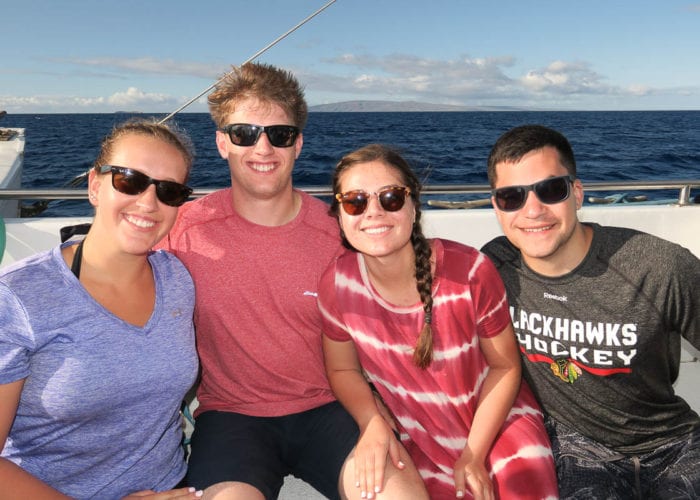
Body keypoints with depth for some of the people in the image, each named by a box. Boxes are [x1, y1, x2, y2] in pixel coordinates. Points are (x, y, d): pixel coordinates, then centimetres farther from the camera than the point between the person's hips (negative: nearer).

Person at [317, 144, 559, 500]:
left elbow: (505, 366, -10)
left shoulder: (470, 271, -25)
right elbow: (343, 369, -2)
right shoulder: (337, 284, -19)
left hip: (499, 418, -1)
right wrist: (372, 423, -19)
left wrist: (474, 456, -11)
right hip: (418, 441, 1)